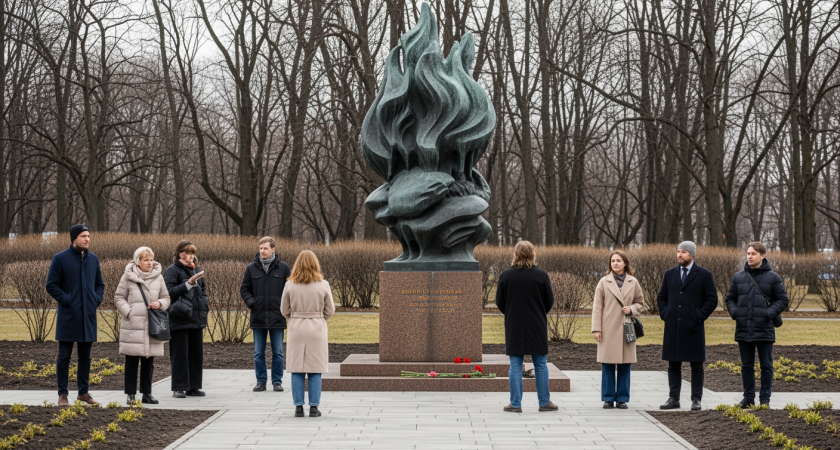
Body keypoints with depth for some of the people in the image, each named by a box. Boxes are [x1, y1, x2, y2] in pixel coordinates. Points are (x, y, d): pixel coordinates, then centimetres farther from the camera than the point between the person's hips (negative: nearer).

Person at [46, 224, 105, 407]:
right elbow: (51, 285, -5)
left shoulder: (93, 259, 9)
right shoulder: (60, 258, -5)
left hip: (88, 316, 5)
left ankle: (83, 392, 18)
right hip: (68, 316, -4)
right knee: (64, 356, 1)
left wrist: (97, 299, 2)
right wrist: (66, 300, -13)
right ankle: (62, 394, 6)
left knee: (85, 357, 10)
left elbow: (100, 284, 19)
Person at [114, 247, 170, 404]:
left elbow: (166, 298, 14)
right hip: (133, 326, -3)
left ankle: (147, 393, 16)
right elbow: (119, 298, 3)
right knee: (131, 362, 2)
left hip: (152, 327, 3)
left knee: (149, 362, 7)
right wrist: (128, 312, -11)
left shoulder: (158, 277, 8)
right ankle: (130, 394, 9)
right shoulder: (128, 277, 0)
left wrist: (160, 303, -8)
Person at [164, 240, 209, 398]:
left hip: (196, 319, 7)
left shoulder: (196, 270, 16)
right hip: (179, 319, -7)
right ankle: (179, 388, 2)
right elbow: (169, 292, -15)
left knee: (196, 353, 9)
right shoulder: (172, 271, -6)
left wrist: (204, 310, 13)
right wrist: (189, 283, -20)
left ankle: (193, 387, 16)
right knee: (180, 354, -3)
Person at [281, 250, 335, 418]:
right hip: (317, 329, -1)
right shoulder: (323, 285, -5)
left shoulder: (290, 285, -4)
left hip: (296, 328, 1)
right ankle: (314, 407, 3)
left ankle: (299, 407, 5)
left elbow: (284, 310, 4)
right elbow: (330, 310, 2)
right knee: (315, 371, 4)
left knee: (297, 371, 6)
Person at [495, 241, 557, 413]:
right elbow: (549, 301, 0)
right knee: (540, 365, 10)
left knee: (515, 366, 5)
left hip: (514, 327, 0)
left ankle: (515, 404, 5)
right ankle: (544, 402, 15)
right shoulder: (541, 275, -7)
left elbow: (499, 302, 0)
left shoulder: (506, 275, -6)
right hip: (537, 327, 0)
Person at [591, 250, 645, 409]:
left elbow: (640, 303, 15)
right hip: (608, 330, -1)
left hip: (626, 329, 1)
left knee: (625, 365, 3)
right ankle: (608, 398, 8)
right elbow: (597, 306, 2)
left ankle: (622, 399, 10)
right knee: (607, 365, 0)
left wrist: (631, 309, -7)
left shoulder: (633, 282, 7)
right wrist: (596, 329, -4)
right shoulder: (604, 282, 3)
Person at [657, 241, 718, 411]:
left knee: (696, 365, 1)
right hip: (673, 327, 4)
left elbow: (712, 300, -1)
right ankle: (673, 399, 11)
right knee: (673, 365, 6)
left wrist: (699, 316, -9)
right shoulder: (669, 274, 12)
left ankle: (696, 400, 5)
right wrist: (665, 314, 3)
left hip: (693, 328, -4)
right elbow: (661, 297, 18)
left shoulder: (704, 275, 0)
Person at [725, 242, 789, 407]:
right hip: (743, 330, 3)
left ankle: (765, 398, 11)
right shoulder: (739, 277, 8)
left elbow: (783, 300, 1)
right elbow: (730, 299, 15)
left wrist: (769, 313, -13)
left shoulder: (773, 277, -1)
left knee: (766, 366, 3)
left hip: (764, 330, -3)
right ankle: (748, 397, 17)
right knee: (746, 366, 9)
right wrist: (734, 313, -4)